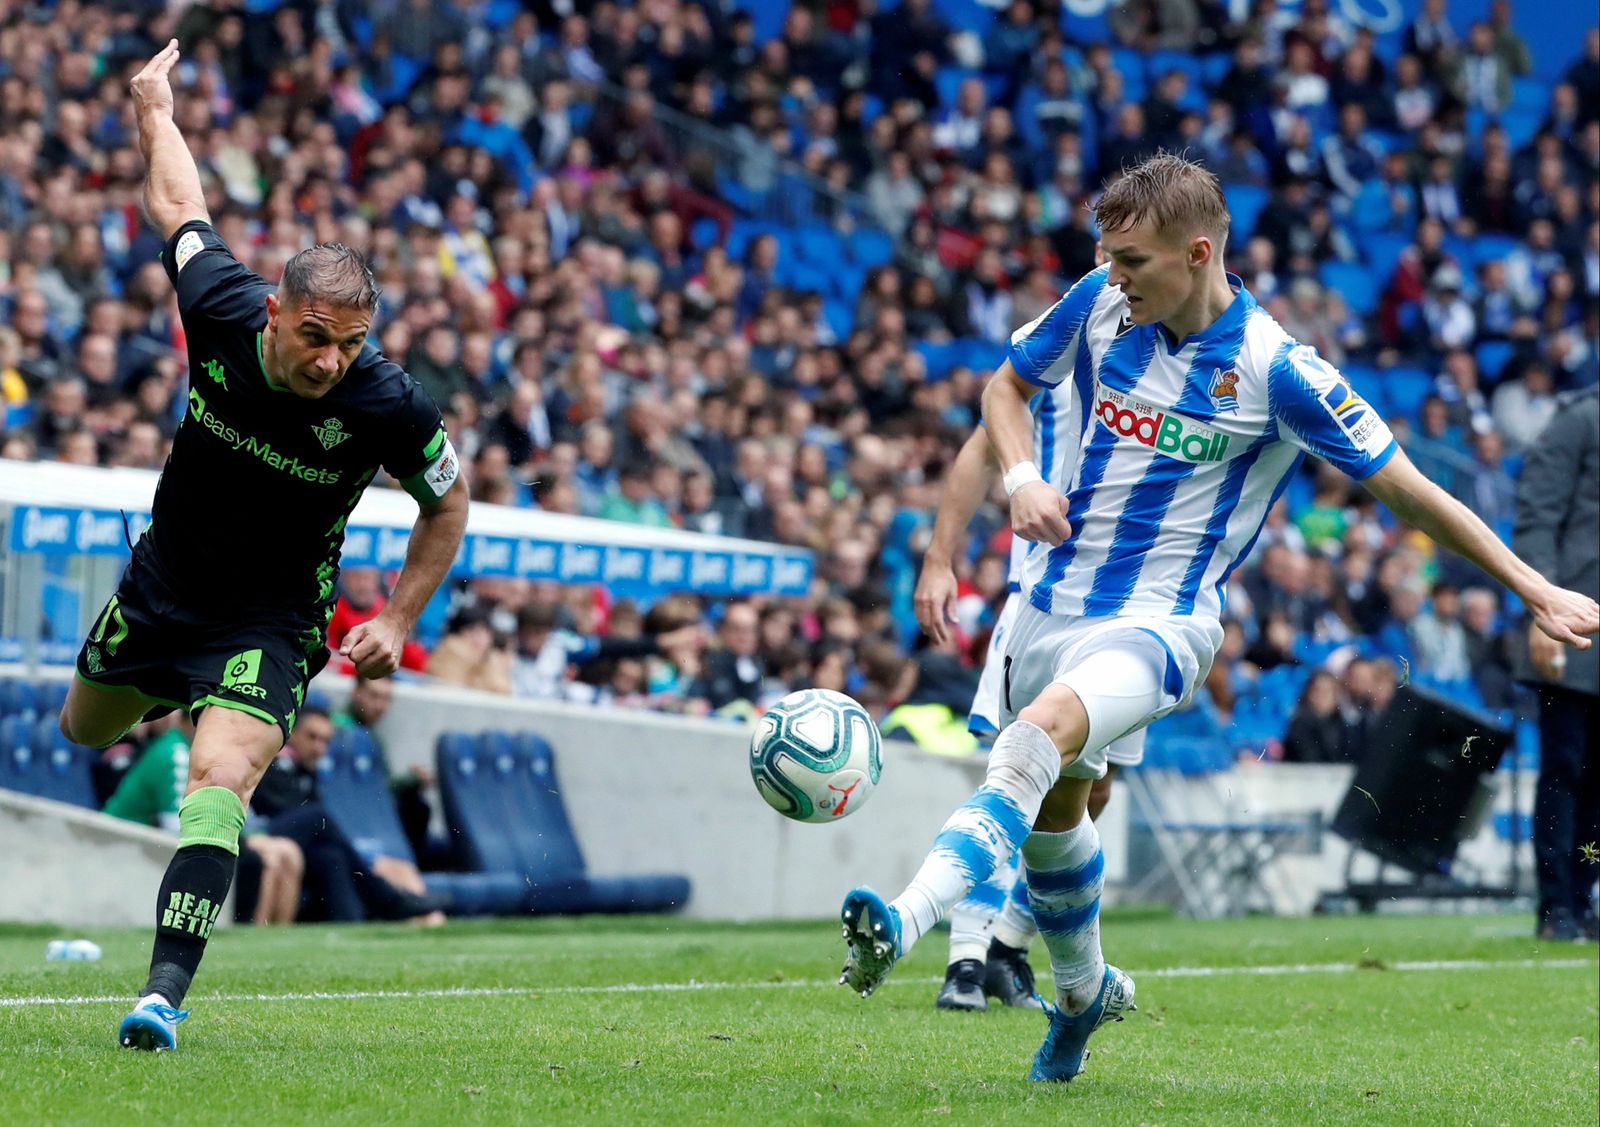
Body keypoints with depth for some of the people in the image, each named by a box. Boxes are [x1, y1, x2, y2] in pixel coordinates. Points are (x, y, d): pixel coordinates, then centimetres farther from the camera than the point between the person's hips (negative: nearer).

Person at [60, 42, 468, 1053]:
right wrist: (156, 111, 13)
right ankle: (174, 694, 64)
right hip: (162, 583, 5)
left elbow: (448, 507, -6)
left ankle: (165, 995, -31)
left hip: (271, 620, -4)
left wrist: (396, 623, -12)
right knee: (85, 730, 27)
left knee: (220, 781, -26)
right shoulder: (224, 311, -21)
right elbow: (180, 205, 0)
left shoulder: (391, 407, -27)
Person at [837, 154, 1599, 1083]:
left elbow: (1407, 490, -9)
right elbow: (1008, 385, 15)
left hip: (1161, 621, -6)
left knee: (1045, 728, -34)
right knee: (1055, 808, 19)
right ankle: (1084, 990, 46)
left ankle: (906, 921, -48)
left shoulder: (1276, 370, -16)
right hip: (1056, 601, 6)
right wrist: (1023, 478, -6)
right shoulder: (1100, 304, -3)